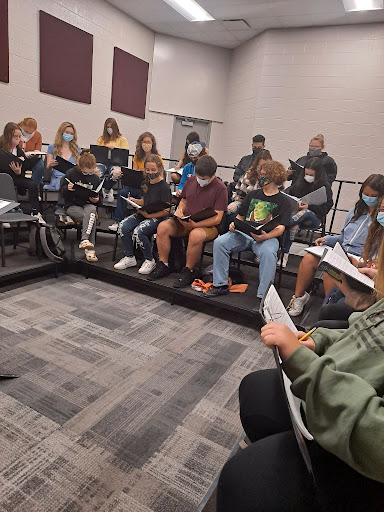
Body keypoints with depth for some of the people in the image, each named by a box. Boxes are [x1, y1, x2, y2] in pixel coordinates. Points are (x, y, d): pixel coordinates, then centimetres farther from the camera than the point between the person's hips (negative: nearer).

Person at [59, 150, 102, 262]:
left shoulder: (95, 178, 8)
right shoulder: (71, 173, -1)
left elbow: (99, 198, 14)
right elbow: (62, 191, 2)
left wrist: (96, 200, -11)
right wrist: (67, 189, -21)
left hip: (88, 204, 3)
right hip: (72, 205, -3)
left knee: (92, 209, -36)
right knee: (91, 218, -32)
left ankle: (84, 240, -41)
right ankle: (90, 248, -34)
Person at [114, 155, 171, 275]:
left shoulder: (164, 187, -11)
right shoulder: (145, 183, 12)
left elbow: (166, 211, -13)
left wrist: (149, 215, -20)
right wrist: (134, 201, 2)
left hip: (158, 217, -7)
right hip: (142, 214, 7)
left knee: (138, 231, -31)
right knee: (123, 227, -17)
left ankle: (150, 261, -10)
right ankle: (129, 257, 0)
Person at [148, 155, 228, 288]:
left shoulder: (220, 188, -10)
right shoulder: (192, 180, 7)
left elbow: (217, 218, -14)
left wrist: (195, 225, -25)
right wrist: (179, 210, -2)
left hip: (208, 226, -5)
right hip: (185, 221, 6)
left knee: (195, 235, -38)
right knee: (163, 227, -18)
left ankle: (188, 271, -18)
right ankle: (163, 265, -6)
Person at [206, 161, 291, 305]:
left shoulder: (283, 200, 5)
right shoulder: (252, 195, 20)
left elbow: (280, 228, -6)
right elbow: (241, 216, 22)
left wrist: (266, 236, -26)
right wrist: (234, 225, -2)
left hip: (268, 237, -4)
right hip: (244, 233, 5)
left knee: (268, 253, -38)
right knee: (219, 242, -19)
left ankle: (262, 296, -29)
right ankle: (221, 285, -11)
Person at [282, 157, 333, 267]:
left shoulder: (325, 186, 2)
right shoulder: (300, 182, 15)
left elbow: (326, 207, -4)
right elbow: (288, 192, 20)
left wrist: (309, 207, -18)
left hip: (314, 218, -2)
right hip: (297, 212, 3)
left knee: (305, 212, -39)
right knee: (294, 226, -35)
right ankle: (285, 253, -36)